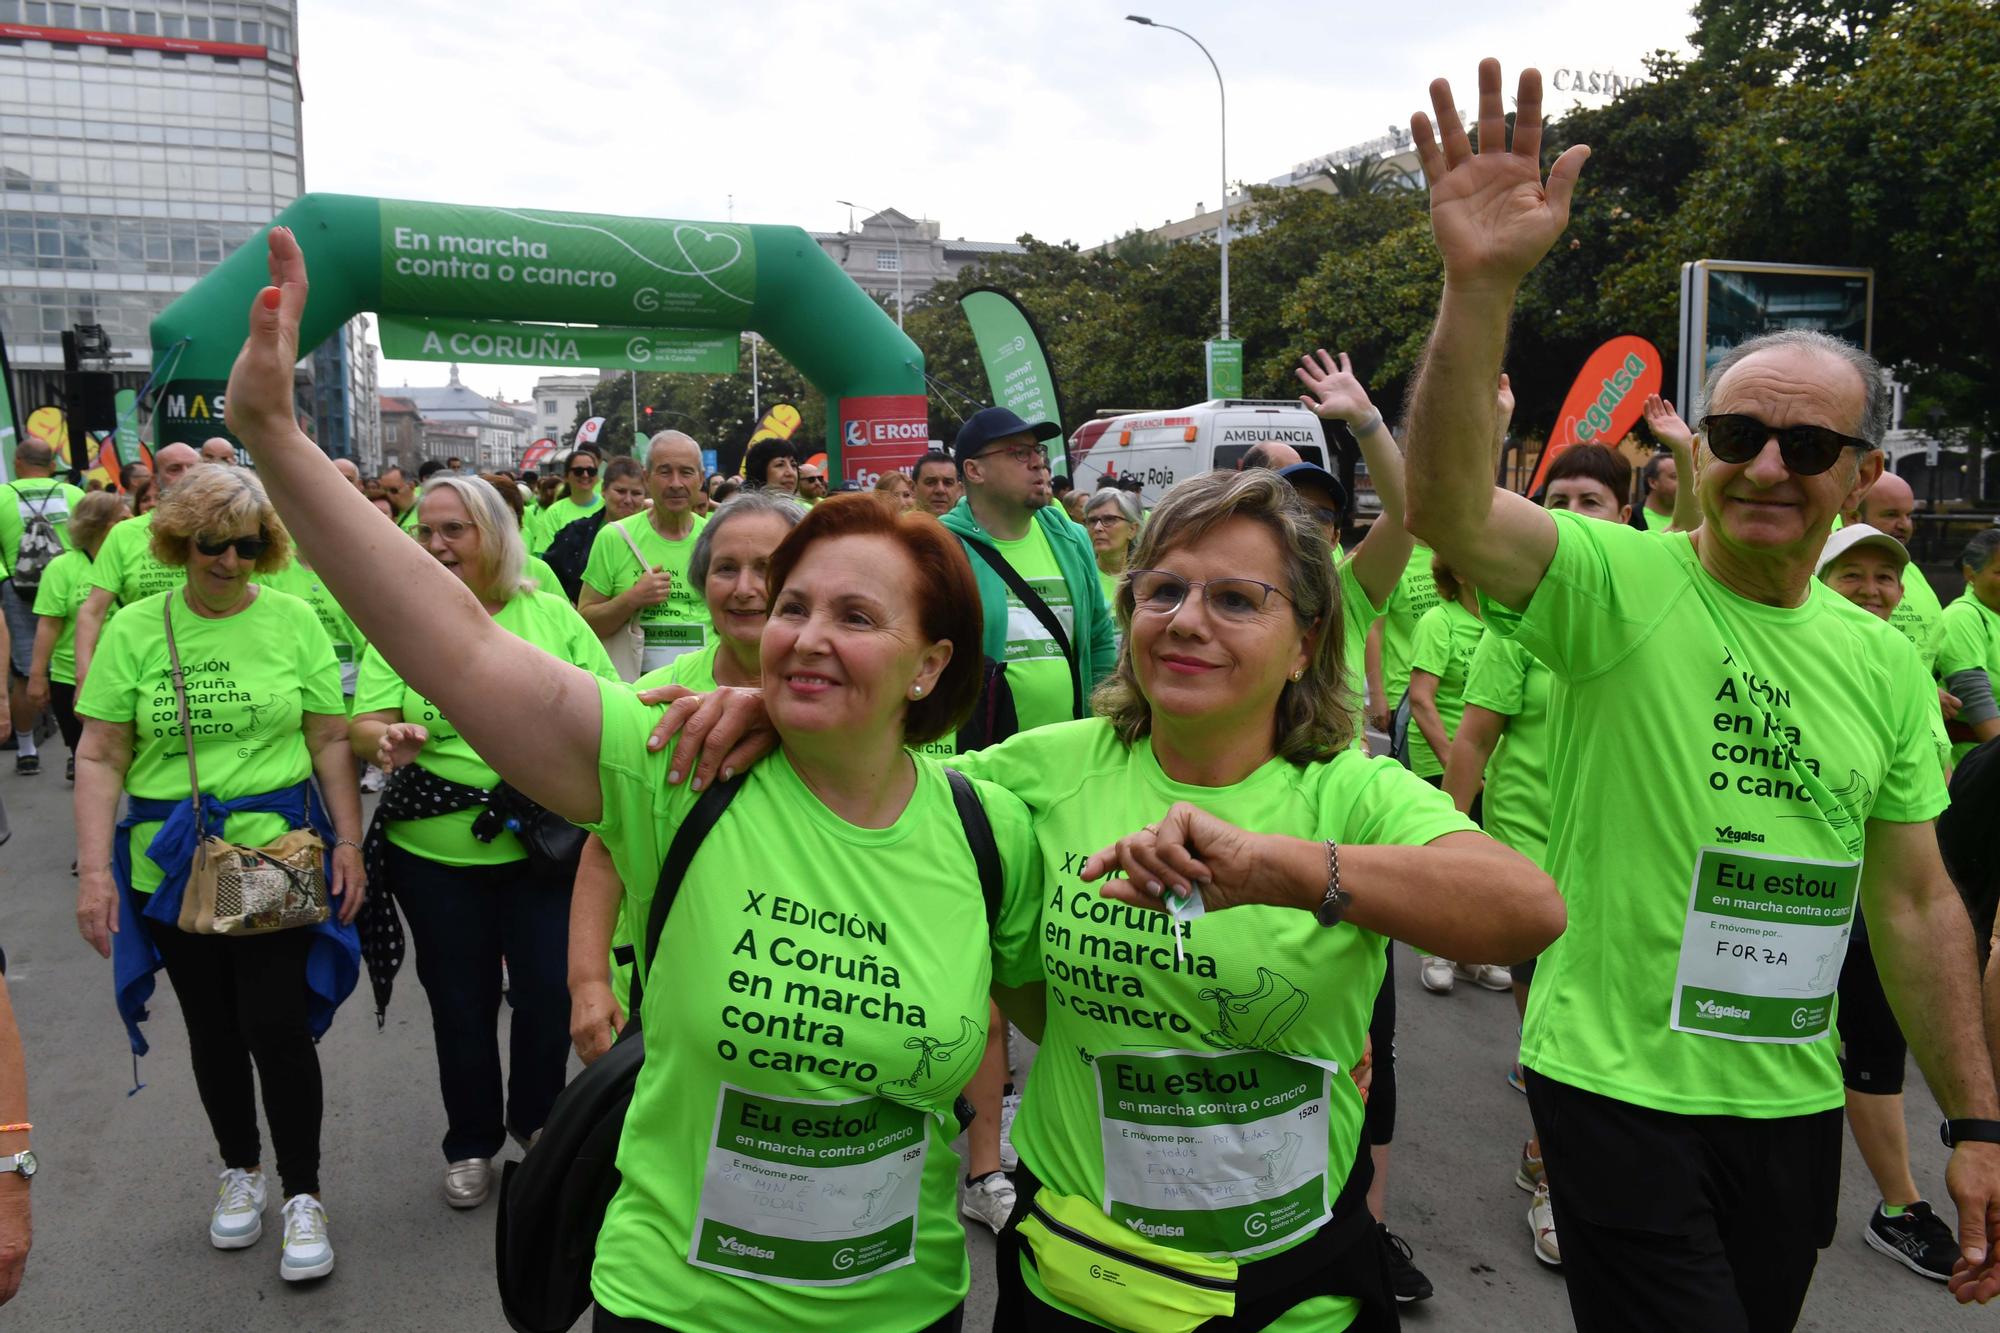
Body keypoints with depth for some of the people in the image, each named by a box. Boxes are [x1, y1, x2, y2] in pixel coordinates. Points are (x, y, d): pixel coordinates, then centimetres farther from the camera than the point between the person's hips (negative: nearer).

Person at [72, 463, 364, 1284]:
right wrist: (95, 869, -6)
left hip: (279, 856, -2)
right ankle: (240, 1170, 36)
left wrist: (348, 842, -4)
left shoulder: (292, 619, -2)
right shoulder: (135, 629, -1)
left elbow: (330, 740, 1)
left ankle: (302, 1195, 14)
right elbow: (100, 757, 0)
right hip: (171, 866, 2)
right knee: (212, 1029, 15)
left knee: (278, 1026, -3)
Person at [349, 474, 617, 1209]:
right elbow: (361, 728, -5)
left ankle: (537, 1120, 31)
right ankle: (472, 1143, 33)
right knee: (460, 1003, 12)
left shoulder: (551, 614, 0)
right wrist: (389, 739, -27)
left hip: (541, 848, 0)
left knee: (548, 991, 4)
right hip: (435, 854, 1)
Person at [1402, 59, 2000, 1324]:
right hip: (1622, 1090, -5)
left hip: (1794, 1104, 6)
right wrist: (1481, 284, -44)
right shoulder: (1619, 581, -12)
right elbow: (1450, 507, -32)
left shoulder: (1881, 658, 4)